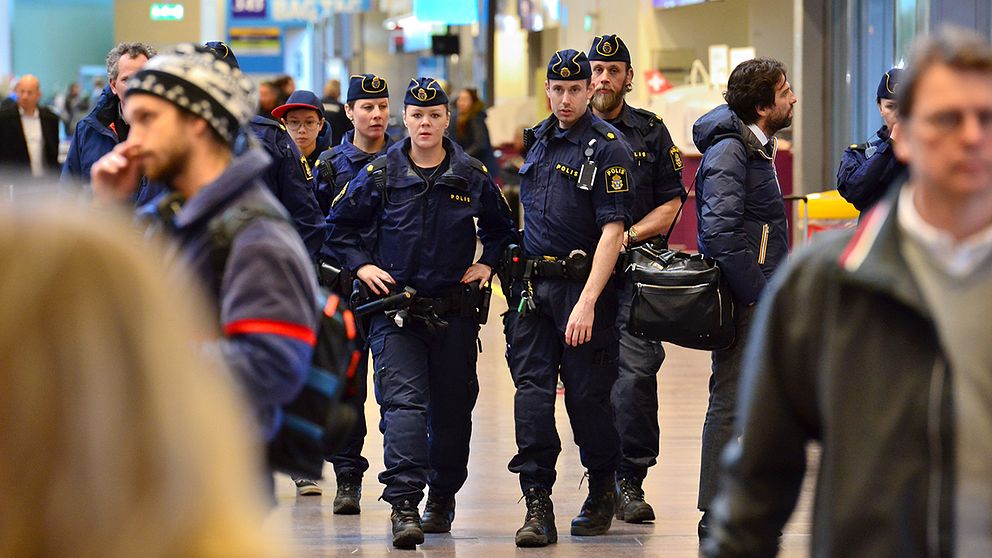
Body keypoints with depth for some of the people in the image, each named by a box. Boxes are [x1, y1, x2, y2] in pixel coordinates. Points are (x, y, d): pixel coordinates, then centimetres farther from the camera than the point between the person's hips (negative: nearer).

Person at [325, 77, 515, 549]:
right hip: (395, 309, -2)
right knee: (403, 402, -15)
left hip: (455, 311, 2)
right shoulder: (380, 175, 1)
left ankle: (443, 497, 27)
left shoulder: (472, 177, 5)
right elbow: (341, 227, 10)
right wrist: (362, 265, -2)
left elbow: (500, 228, 20)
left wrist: (487, 263, 5)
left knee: (452, 409, 10)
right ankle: (403, 505, -23)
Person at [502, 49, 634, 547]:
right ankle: (538, 507, -4)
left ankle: (602, 492, 23)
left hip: (583, 283, -5)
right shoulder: (537, 141, 12)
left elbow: (612, 231, -14)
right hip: (532, 283, 5)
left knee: (587, 394, 2)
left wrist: (587, 302, -21)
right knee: (532, 391, -4)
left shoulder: (607, 147, -8)